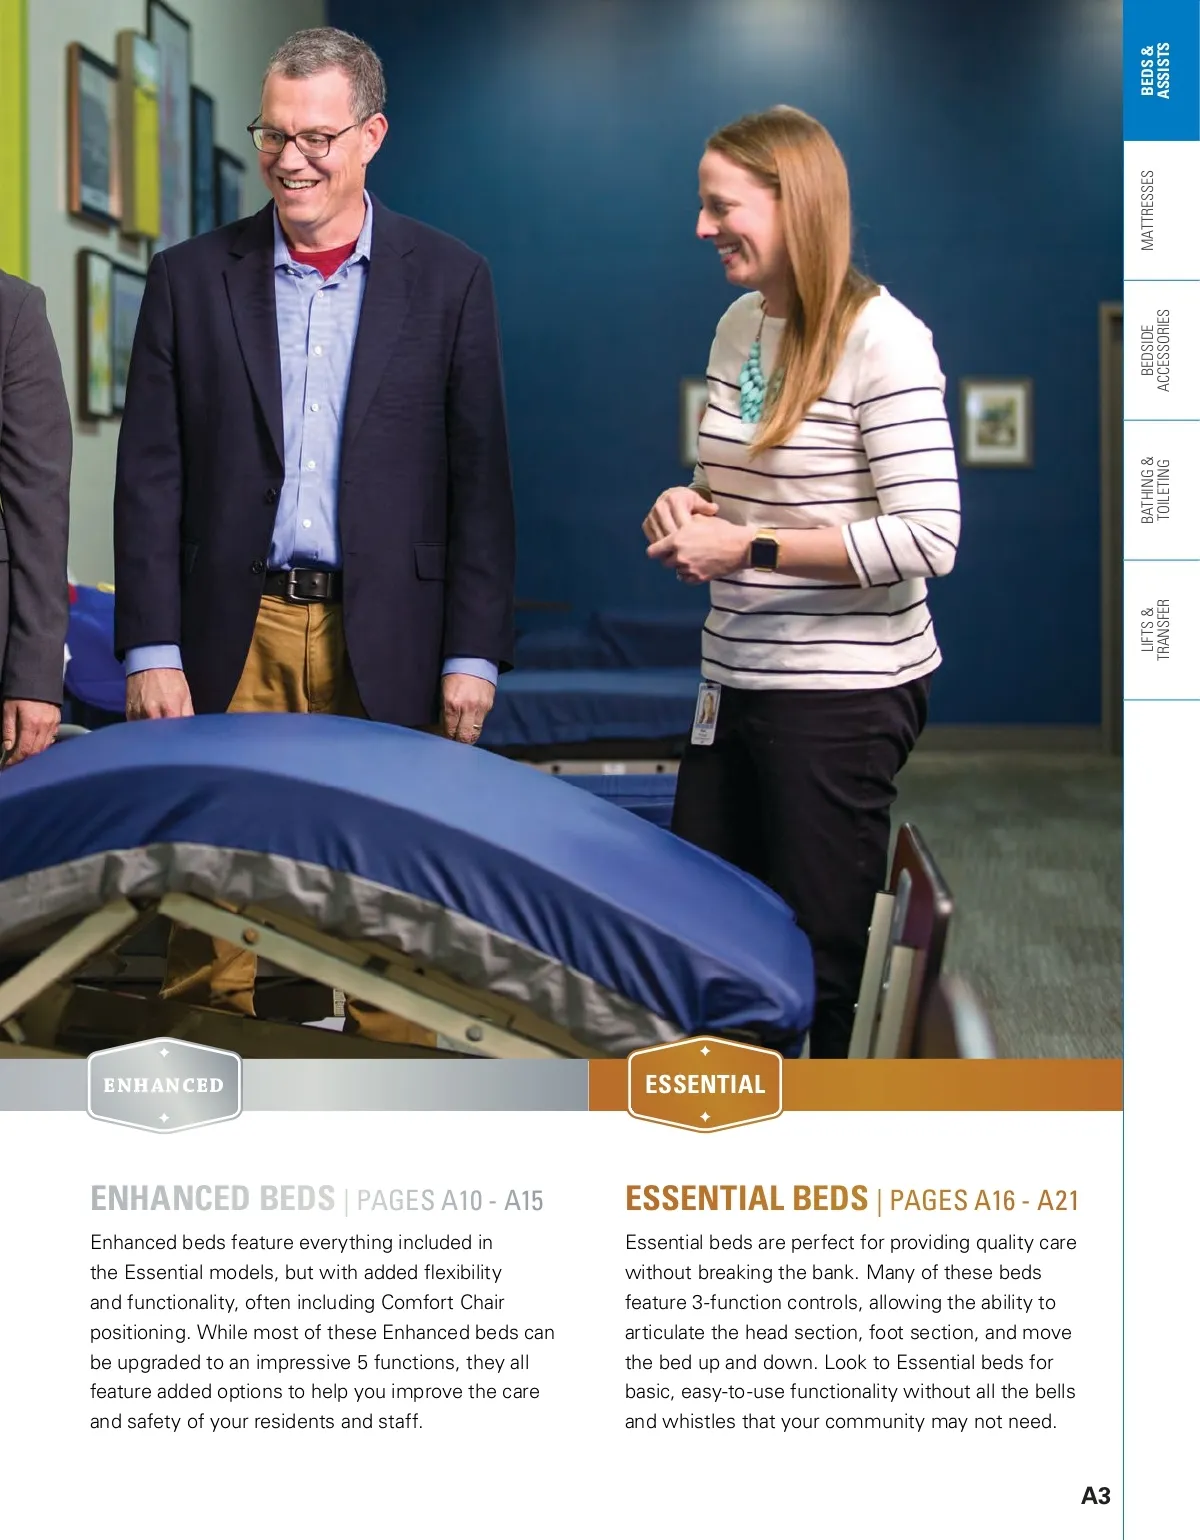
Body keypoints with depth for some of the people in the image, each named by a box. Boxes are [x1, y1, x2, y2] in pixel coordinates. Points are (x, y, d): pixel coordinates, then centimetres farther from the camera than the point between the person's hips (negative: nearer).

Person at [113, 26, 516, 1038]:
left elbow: (479, 480, 3)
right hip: (231, 641, 1)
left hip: (385, 647, 0)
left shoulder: (449, 280, 5)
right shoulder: (191, 278, 6)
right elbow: (150, 478, 4)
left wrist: (473, 652, -3)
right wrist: (151, 650, -4)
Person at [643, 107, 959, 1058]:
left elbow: (929, 539, -20)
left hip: (843, 694, -8)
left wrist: (750, 547, -19)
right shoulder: (740, 326, 9)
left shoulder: (881, 339, -14)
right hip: (736, 683, 8)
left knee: (816, 968, 3)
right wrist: (690, 504, 0)